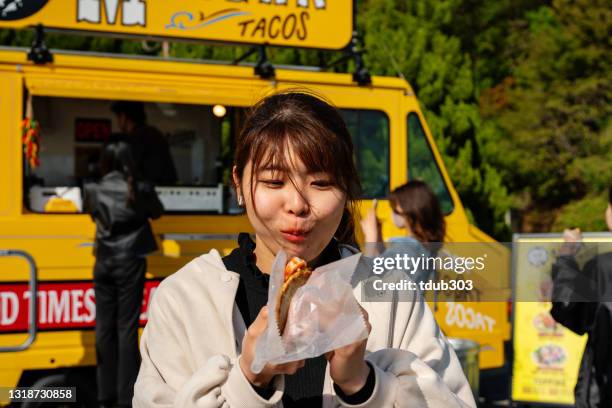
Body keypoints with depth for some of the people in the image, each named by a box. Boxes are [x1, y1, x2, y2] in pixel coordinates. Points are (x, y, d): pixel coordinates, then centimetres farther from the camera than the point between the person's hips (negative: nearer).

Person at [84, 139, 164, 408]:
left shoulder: (93, 191, 1)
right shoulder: (140, 190, -7)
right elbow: (157, 213, 10)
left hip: (104, 262, 3)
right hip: (130, 262, -3)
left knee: (104, 326, 8)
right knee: (127, 327, -2)